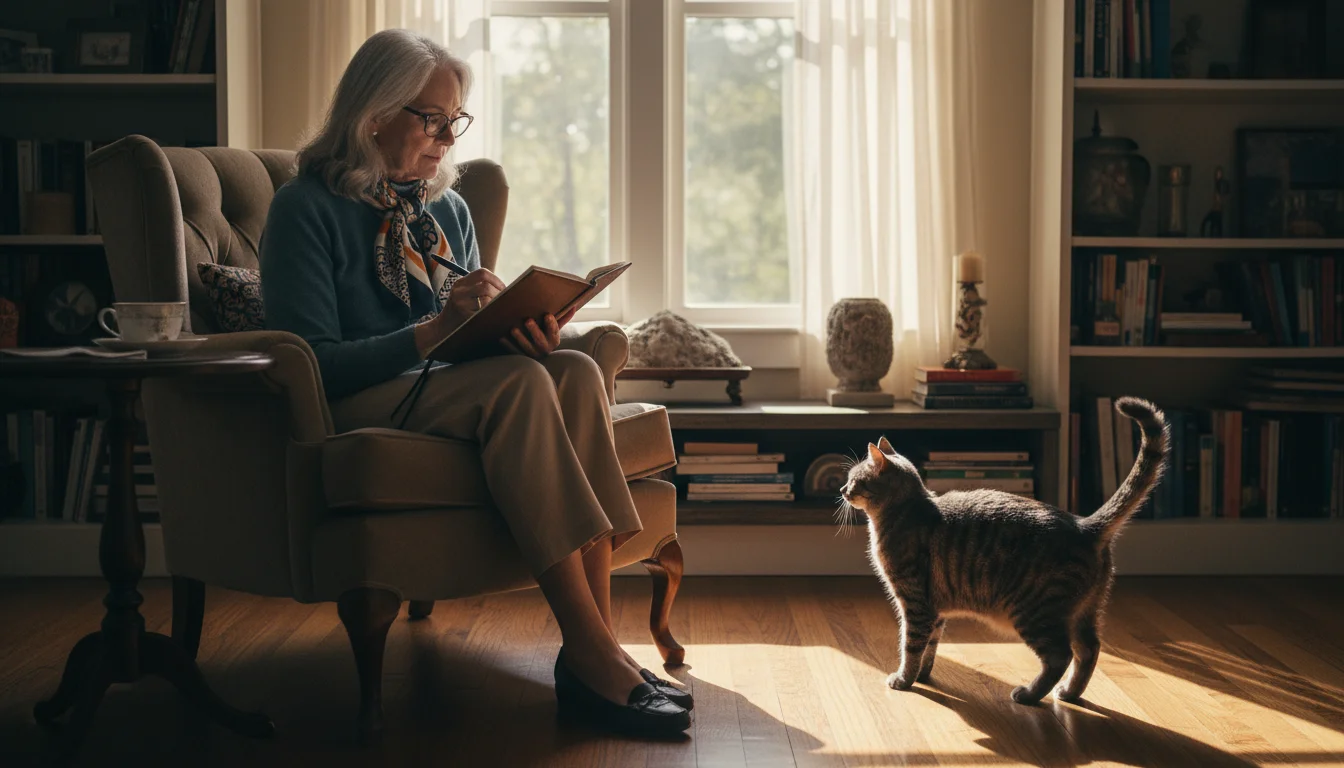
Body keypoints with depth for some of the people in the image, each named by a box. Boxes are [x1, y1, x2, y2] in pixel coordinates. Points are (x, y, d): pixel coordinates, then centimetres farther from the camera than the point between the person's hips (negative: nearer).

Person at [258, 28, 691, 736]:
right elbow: (314, 363, -13)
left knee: (575, 371, -25)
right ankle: (592, 654, -36)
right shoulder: (307, 209, -3)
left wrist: (524, 328, -7)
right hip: (358, 409, -6)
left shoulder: (448, 209, 19)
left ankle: (594, 645, -31)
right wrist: (437, 328, -23)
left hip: (458, 397, 6)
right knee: (518, 382, -33)